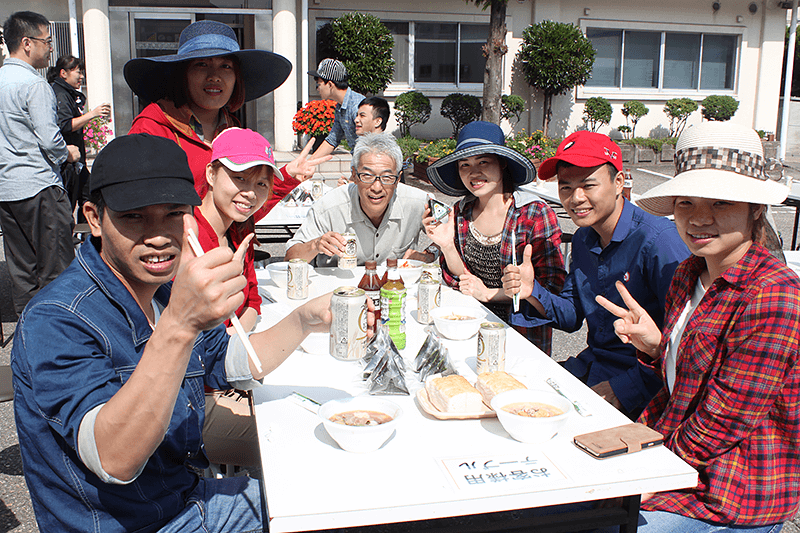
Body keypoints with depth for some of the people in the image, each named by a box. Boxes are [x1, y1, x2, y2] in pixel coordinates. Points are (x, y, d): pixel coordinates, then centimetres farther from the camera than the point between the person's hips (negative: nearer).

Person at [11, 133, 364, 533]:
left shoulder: (165, 290, 1)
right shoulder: (54, 320, -25)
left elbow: (229, 363, 14)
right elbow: (113, 461, -37)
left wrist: (305, 319, -2)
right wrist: (178, 326, -48)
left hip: (190, 497, 8)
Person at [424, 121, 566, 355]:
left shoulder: (535, 213, -12)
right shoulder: (461, 212, 3)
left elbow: (552, 285, -9)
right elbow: (462, 281, 7)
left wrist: (489, 293, -12)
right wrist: (447, 246, -11)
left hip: (523, 334, -4)